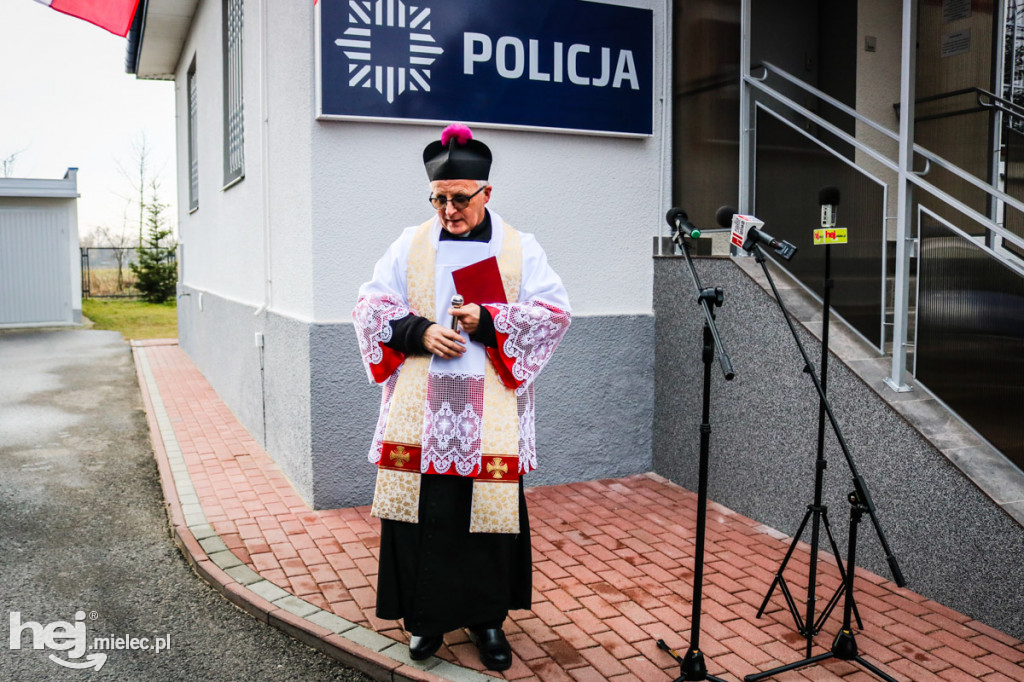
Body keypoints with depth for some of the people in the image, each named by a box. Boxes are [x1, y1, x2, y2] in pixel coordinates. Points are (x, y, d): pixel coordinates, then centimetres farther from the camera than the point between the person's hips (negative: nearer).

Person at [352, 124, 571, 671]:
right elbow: (370, 306, 5)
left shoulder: (521, 249, 7)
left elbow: (555, 312, -1)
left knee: (490, 509, 4)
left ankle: (487, 617, 23)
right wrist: (419, 332, -12)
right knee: (424, 511, 3)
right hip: (421, 412, 1)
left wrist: (487, 320, -13)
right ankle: (426, 616, 23)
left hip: (491, 415, 0)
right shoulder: (410, 246, 9)